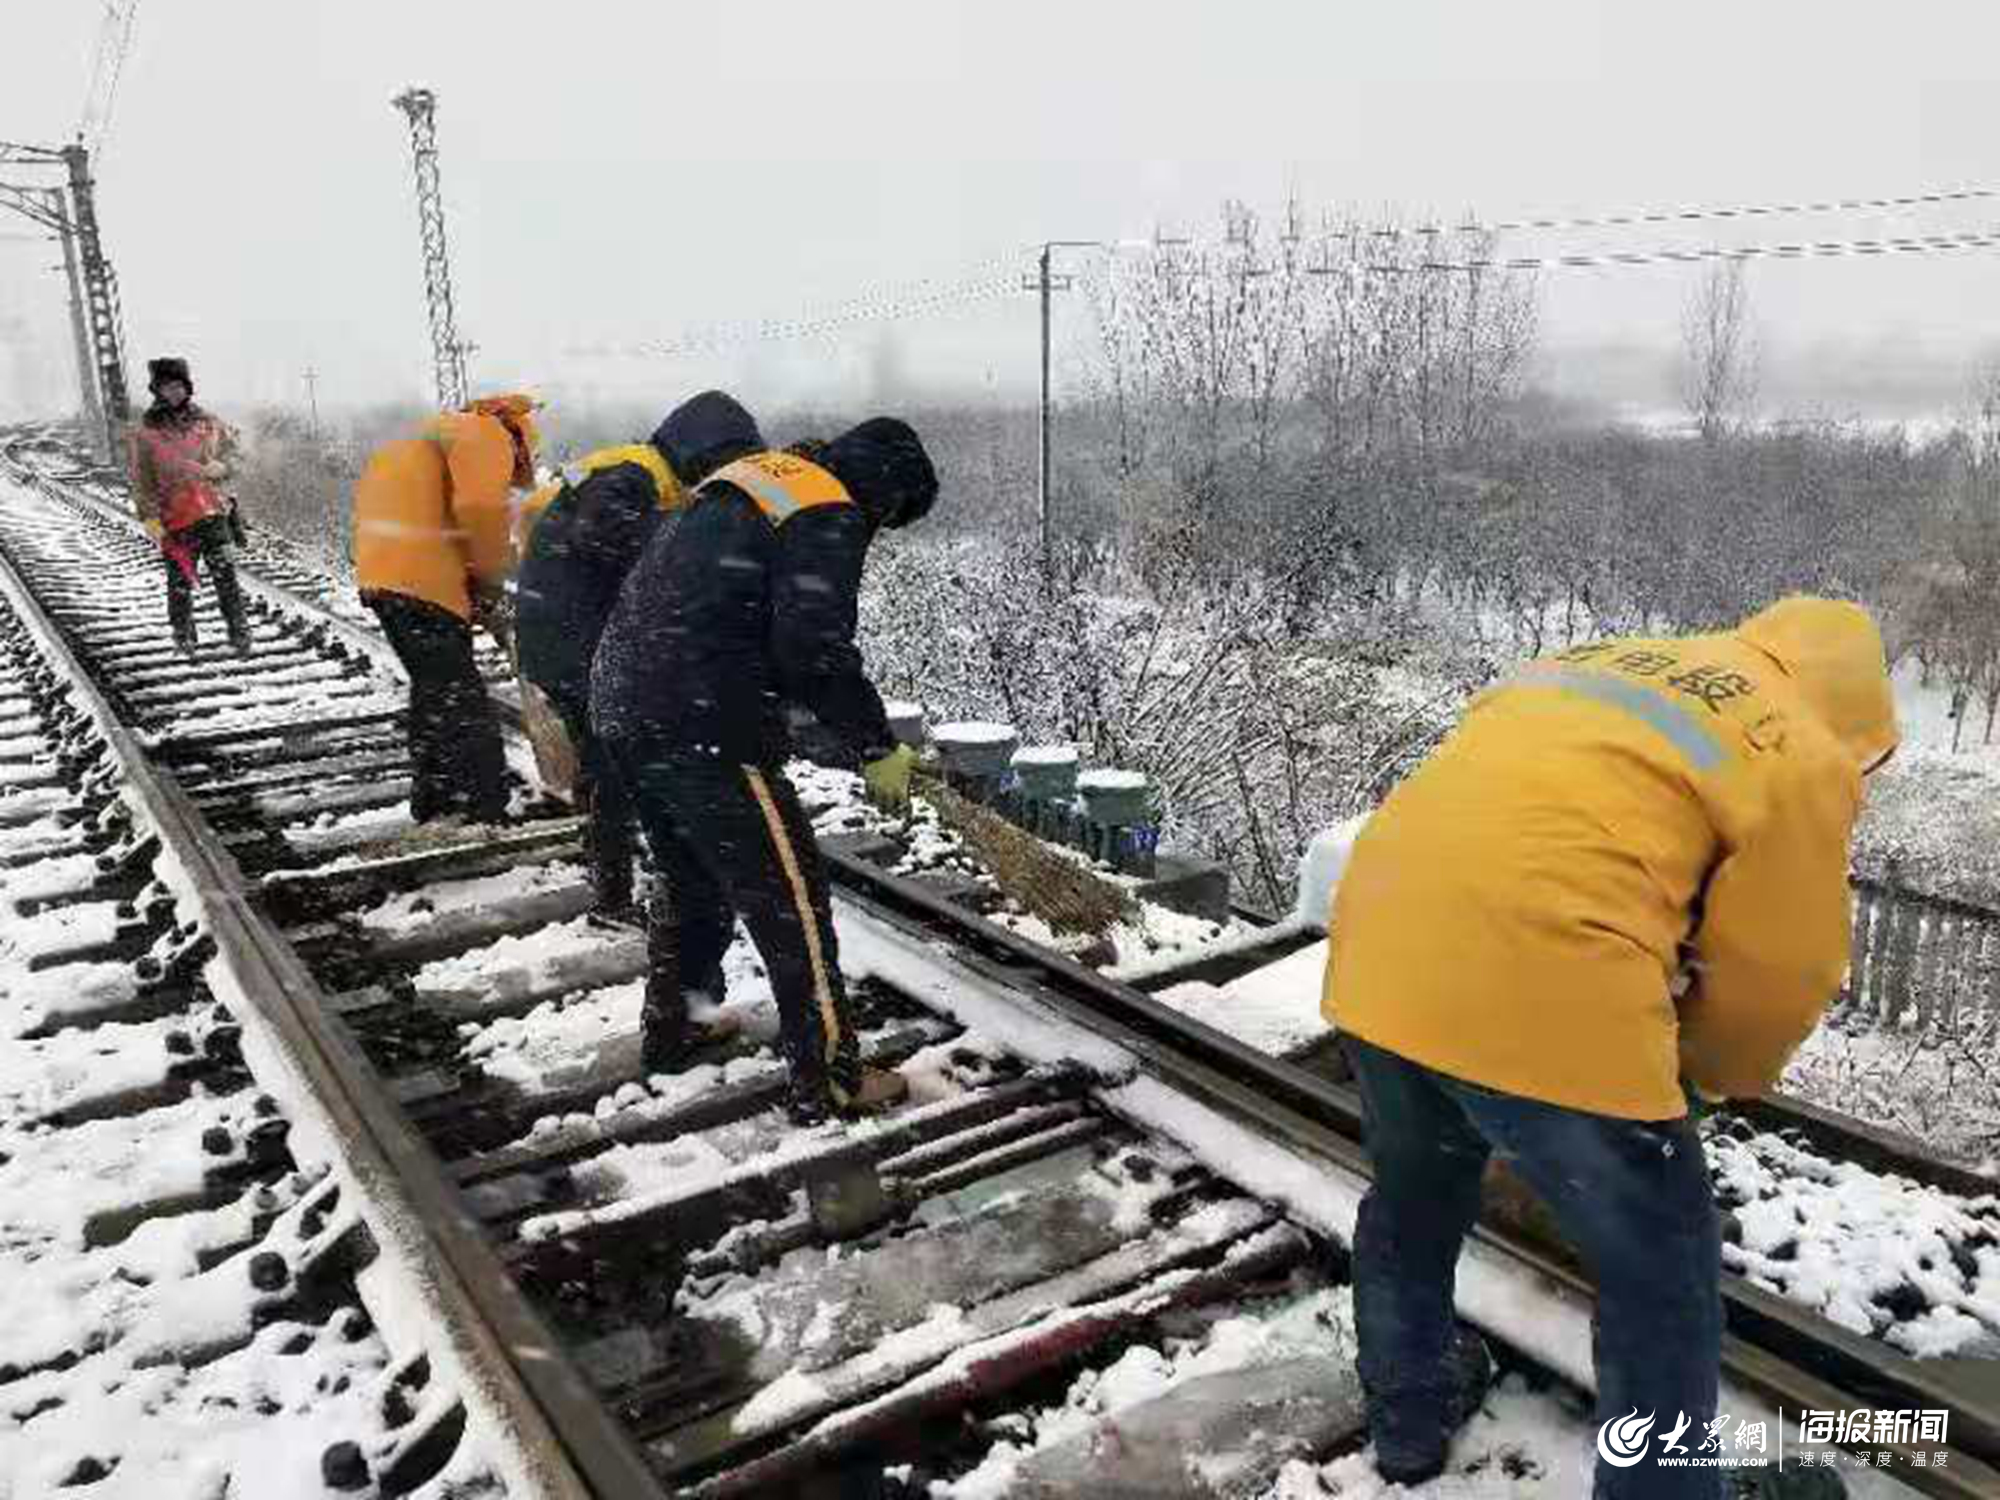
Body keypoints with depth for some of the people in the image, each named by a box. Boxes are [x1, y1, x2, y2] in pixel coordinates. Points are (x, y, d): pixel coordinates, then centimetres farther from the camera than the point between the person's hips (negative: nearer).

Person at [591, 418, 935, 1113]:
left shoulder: (751, 478, 19)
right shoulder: (830, 518, -8)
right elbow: (815, 648, -21)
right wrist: (878, 747, -10)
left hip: (620, 704, 9)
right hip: (703, 729, -9)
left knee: (692, 883, 27)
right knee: (790, 902, 2)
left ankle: (670, 1028, 43)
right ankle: (828, 1080, 10)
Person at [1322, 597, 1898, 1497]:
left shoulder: (1607, 664, 26)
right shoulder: (1804, 757, 6)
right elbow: (1775, 977, 7)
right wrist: (1709, 1075, 28)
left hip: (1381, 953, 8)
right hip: (1542, 997, -7)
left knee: (1410, 1204, 31)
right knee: (1664, 1288, 17)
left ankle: (1409, 1418, 51)